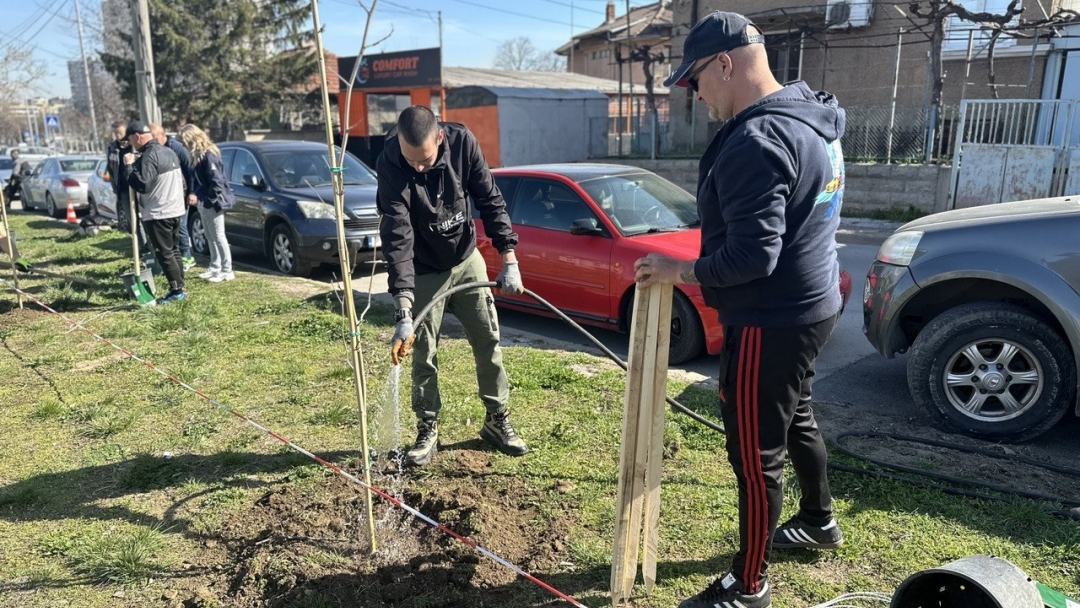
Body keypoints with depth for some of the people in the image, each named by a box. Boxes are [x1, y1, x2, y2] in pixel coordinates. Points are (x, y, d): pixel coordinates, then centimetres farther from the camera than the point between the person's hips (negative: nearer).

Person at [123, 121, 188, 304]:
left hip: (158, 214, -9)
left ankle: (177, 290, -2)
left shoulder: (149, 156, -17)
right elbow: (181, 180, 21)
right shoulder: (168, 151, 13)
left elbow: (142, 185, -23)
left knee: (164, 253, -3)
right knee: (172, 250, 15)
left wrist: (128, 166, -13)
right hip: (176, 210, 10)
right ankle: (179, 288, 18)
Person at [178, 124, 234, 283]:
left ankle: (227, 271, 0)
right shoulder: (198, 155, 11)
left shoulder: (208, 155, -18)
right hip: (204, 202, 10)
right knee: (210, 237, 15)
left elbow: (217, 181, -22)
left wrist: (207, 198, -16)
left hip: (213, 202, -10)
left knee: (218, 237, -6)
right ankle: (215, 267, 24)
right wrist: (195, 194, 3)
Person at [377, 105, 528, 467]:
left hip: (468, 260, 3)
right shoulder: (390, 165, -28)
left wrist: (509, 260, -17)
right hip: (424, 272, -3)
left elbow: (490, 200, -11)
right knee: (423, 354, 2)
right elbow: (397, 239, -33)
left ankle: (498, 421, 23)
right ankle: (427, 431, 19)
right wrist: (403, 313, -38)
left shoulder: (462, 142, -20)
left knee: (489, 341, 7)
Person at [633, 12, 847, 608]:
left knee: (755, 454, 3)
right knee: (795, 418, 28)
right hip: (809, 303, 11)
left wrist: (678, 271, -15)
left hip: (771, 321, -11)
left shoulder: (757, 140, -25)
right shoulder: (809, 117, 8)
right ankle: (819, 520, 50)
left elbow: (750, 257, -29)